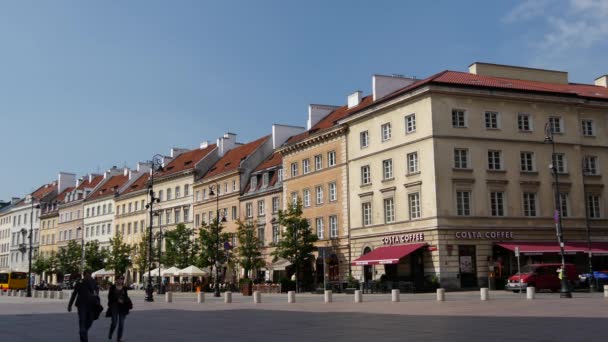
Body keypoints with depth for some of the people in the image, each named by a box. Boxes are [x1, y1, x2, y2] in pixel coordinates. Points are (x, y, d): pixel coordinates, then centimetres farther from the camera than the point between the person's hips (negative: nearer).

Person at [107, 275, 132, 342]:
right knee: (114, 322, -6)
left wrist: (128, 302, -10)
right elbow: (110, 297, -3)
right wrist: (117, 299, -17)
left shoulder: (124, 288, 8)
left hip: (122, 307, 2)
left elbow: (126, 297, 10)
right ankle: (110, 335, 22)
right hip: (114, 306, -2)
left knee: (121, 323, -1)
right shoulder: (112, 287, 1)